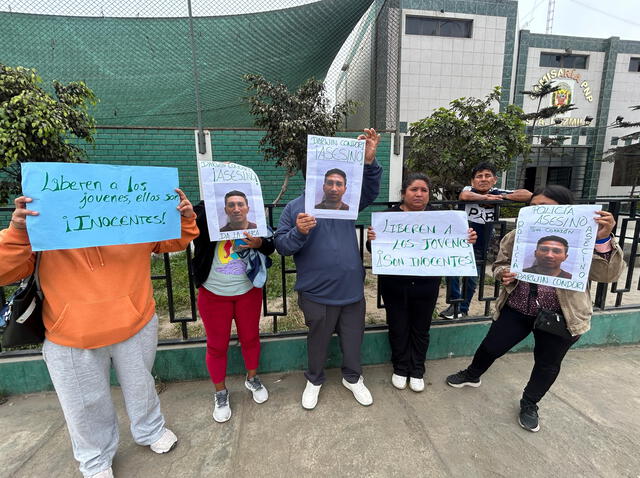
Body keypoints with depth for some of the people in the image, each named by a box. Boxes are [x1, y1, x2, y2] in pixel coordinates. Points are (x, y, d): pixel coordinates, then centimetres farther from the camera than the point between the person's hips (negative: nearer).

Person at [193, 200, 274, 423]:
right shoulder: (209, 223, -9)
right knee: (217, 345, 12)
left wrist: (259, 243, -25)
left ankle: (252, 379, 45)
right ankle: (220, 392, 37)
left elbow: (271, 247, -3)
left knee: (250, 337, 18)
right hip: (214, 294, -1)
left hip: (248, 292, 2)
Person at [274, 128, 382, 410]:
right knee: (317, 341, 19)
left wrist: (370, 161, -25)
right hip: (317, 294, -2)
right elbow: (281, 246, -7)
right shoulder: (294, 207, -5)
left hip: (352, 290, 3)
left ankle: (353, 378, 47)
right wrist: (299, 232, -27)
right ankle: (314, 380, 46)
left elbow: (371, 191, -8)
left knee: (353, 339, 20)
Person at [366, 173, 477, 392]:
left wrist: (468, 240, -14)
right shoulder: (389, 216, -7)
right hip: (395, 285, -2)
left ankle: (417, 371, 39)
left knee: (421, 329, 17)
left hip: (426, 286, 2)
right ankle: (400, 369, 37)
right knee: (398, 329, 13)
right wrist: (371, 239, -30)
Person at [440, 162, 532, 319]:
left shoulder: (497, 192, -9)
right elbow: (464, 196, -39)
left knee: (471, 278, 12)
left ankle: (463, 309, 32)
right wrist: (487, 197, -27)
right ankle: (455, 303, 13)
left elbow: (528, 195, -14)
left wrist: (502, 197, -20)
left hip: (480, 245, 2)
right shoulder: (468, 189, -14)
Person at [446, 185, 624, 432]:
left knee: (547, 364, 17)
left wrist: (603, 239, -32)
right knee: (491, 346, 13)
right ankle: (472, 375, 42)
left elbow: (606, 275, -19)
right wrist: (504, 273, -19)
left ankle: (529, 405, 43)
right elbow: (499, 264, 5)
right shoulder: (515, 236, -5)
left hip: (559, 316, -1)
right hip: (516, 309, 2)